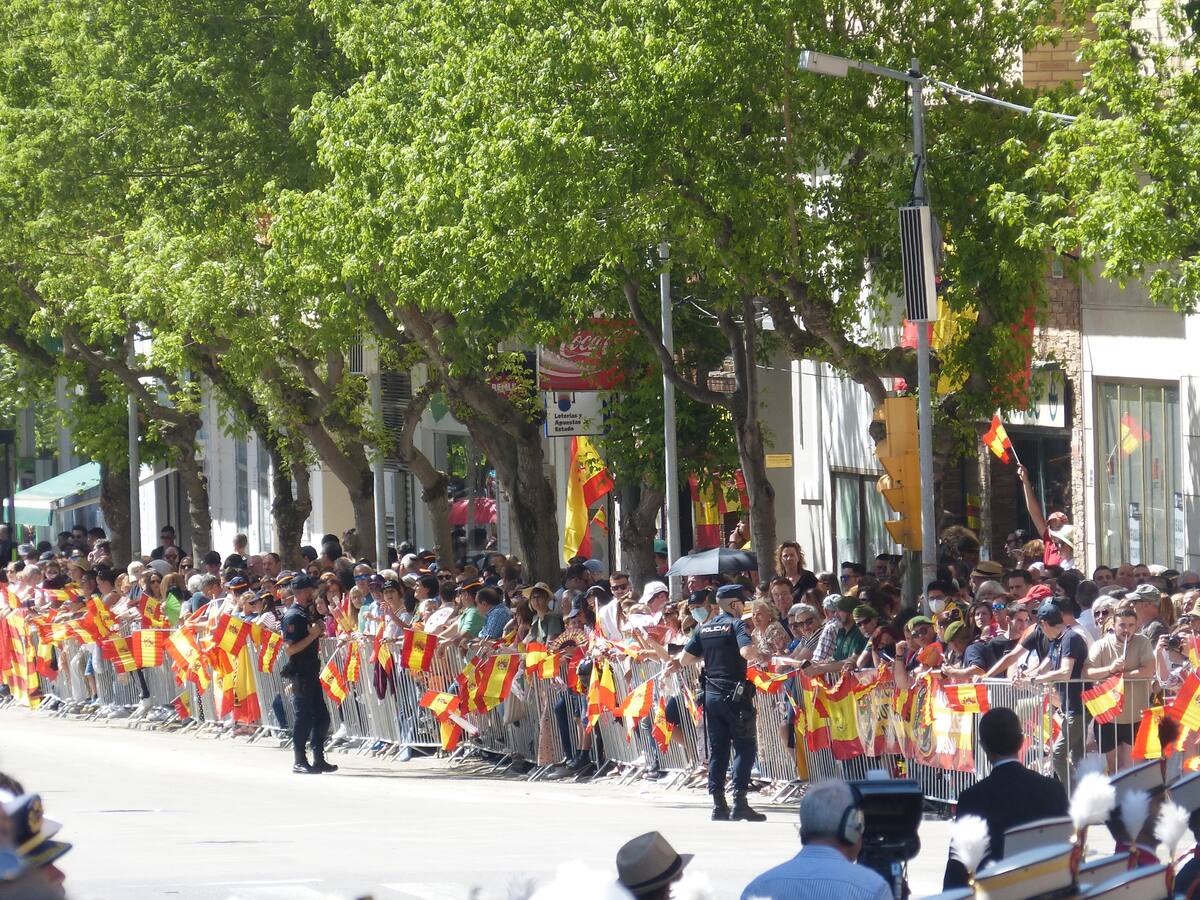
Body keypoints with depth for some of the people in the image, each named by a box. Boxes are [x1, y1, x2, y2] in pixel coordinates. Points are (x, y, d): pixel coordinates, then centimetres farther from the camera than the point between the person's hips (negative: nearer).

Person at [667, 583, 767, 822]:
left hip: (711, 695, 6)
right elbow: (746, 651, -24)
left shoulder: (703, 628, 9)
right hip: (735, 694, -6)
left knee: (717, 749, 10)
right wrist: (761, 658, -5)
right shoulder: (736, 624, -7)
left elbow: (686, 657, 9)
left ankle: (718, 804, 8)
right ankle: (739, 801, -10)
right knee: (745, 747, -1)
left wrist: (677, 662, 30)